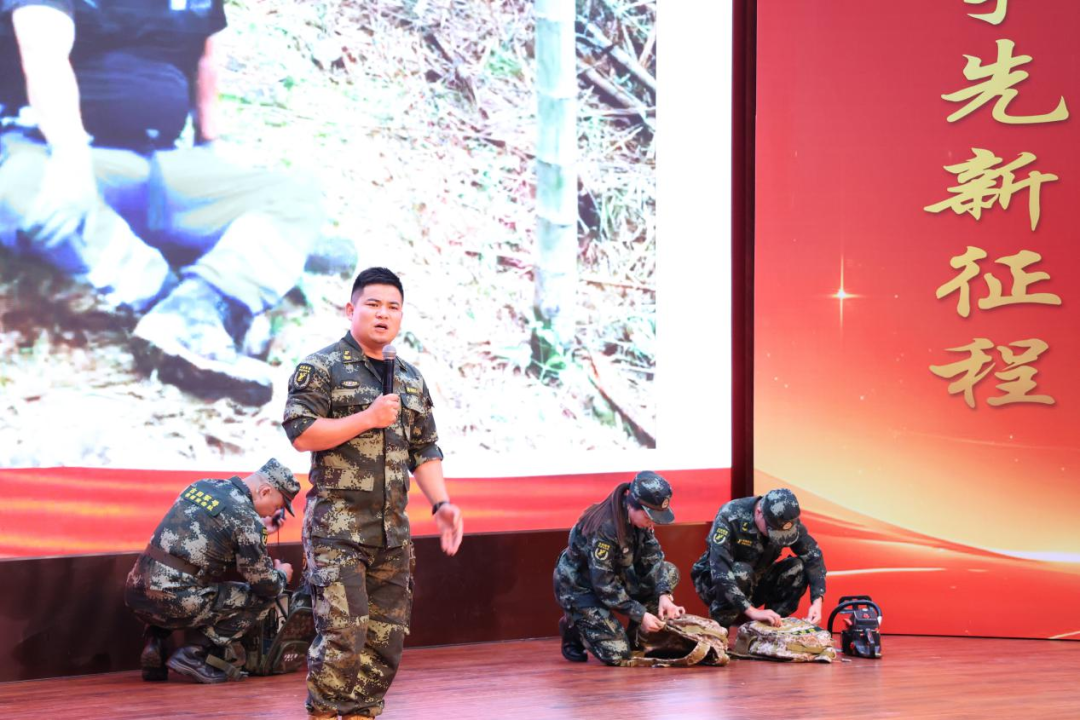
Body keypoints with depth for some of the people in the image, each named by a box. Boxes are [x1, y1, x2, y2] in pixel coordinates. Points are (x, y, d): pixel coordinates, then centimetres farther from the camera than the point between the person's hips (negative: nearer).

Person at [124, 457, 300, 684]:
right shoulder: (247, 517, -7)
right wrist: (282, 576, 21)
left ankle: (155, 645, 17)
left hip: (136, 592, 7)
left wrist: (261, 530, 36)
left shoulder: (200, 486, 16)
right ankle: (198, 655, -1)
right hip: (176, 603, -7)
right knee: (261, 598, 6)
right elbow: (266, 586, -2)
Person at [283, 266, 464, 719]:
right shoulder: (321, 369, -3)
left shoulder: (410, 380, 17)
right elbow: (301, 434, -14)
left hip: (392, 529, 6)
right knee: (342, 633, -13)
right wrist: (369, 418, -15)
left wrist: (441, 503, 5)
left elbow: (425, 450, 19)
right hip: (338, 525, -6)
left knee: (386, 635, 6)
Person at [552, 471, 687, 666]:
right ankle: (573, 626, 10)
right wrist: (640, 615, -29)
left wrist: (664, 595, -24)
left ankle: (636, 637, 4)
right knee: (617, 653, -18)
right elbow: (604, 584, -29)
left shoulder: (639, 517, -10)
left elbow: (653, 557, -8)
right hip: (579, 587, -8)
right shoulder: (604, 528, -33)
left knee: (669, 573, -6)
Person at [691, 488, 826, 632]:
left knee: (799, 568, -18)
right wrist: (752, 611, -46)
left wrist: (817, 601, -28)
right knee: (742, 572, -36)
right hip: (714, 585, -5)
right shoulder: (729, 517, -31)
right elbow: (720, 571, -39)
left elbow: (813, 556, -13)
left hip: (755, 583, 5)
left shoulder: (787, 520, -16)